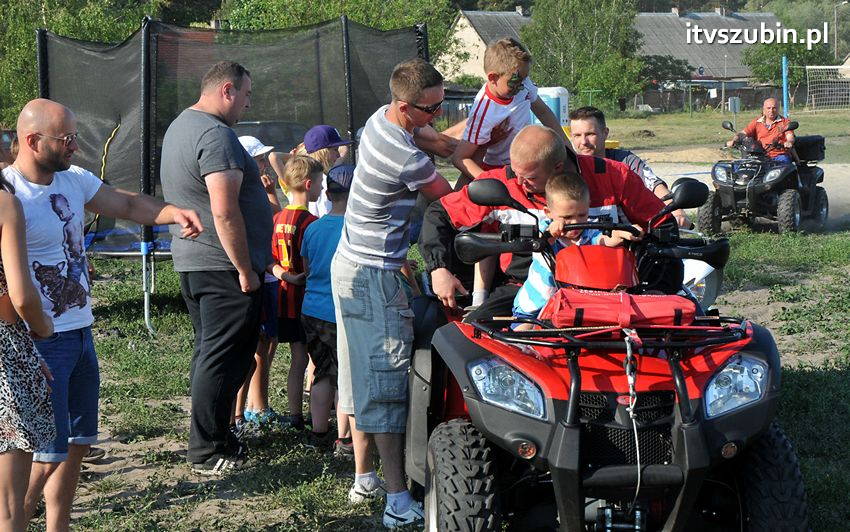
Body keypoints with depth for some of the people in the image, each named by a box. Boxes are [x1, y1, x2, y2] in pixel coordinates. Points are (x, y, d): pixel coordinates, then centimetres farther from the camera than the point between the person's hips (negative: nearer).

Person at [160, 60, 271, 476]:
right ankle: (207, 452, 0)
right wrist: (245, 270, -19)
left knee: (209, 354, 18)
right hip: (223, 266, -10)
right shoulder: (216, 135, -18)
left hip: (190, 262, 10)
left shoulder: (180, 126, 16)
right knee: (224, 360, -4)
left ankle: (211, 437, 26)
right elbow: (225, 213, -24)